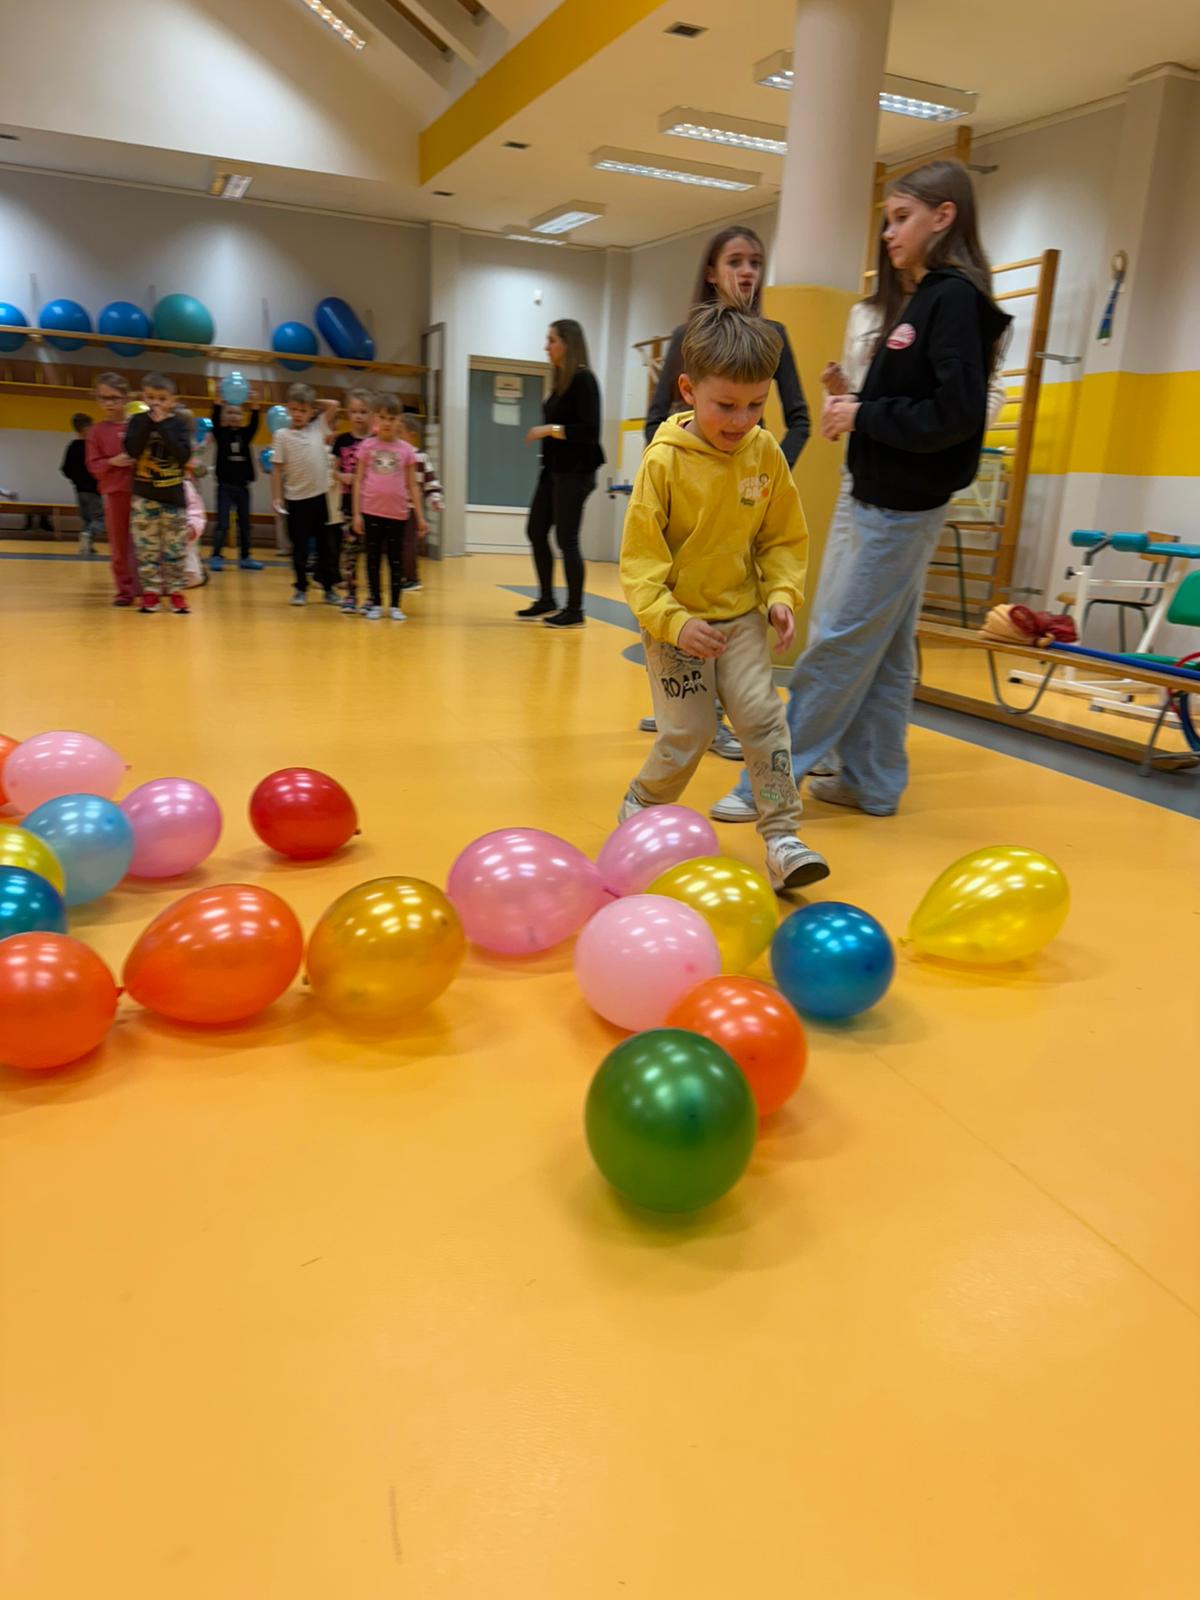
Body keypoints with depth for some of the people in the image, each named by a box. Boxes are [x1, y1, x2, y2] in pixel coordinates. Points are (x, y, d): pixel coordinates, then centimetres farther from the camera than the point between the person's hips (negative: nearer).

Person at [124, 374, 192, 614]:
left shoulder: (179, 424, 2)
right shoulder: (138, 420, 3)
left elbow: (183, 455, -14)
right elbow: (132, 450, -14)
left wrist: (163, 426, -16)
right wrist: (149, 422, -17)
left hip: (173, 496, 0)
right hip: (144, 495, 0)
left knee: (174, 548, 3)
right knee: (146, 547, 1)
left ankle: (175, 591, 10)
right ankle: (150, 591, 7)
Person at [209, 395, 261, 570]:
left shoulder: (246, 434, 7)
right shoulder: (221, 433, -1)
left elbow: (254, 423, -8)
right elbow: (215, 420, -17)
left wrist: (255, 405, -21)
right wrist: (219, 402, -29)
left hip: (242, 486, 4)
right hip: (225, 486, -4)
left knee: (245, 523, 10)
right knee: (222, 523, -5)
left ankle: (245, 558, 19)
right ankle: (216, 557, -1)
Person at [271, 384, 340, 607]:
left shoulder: (318, 427, 6)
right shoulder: (283, 435, 1)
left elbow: (333, 405, 4)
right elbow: (278, 469, 0)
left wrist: (314, 403, 7)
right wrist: (278, 496, -4)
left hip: (319, 496, 2)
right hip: (296, 498, -2)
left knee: (325, 544, 8)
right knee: (299, 546, 5)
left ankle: (329, 587, 16)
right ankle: (301, 588, 14)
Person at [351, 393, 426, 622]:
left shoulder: (406, 449, 2)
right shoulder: (367, 446, 2)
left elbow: (412, 485, 6)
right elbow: (358, 481, 3)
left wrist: (420, 516, 3)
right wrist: (357, 513, -3)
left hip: (398, 513, 0)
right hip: (371, 511, 0)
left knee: (396, 560, 6)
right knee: (373, 558, 7)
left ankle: (395, 605, 14)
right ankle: (376, 603, 16)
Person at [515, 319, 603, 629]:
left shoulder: (583, 379, -11)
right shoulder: (561, 380, 14)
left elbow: (590, 430, -18)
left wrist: (551, 430, -18)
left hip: (575, 473, -9)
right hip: (553, 470, 9)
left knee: (566, 539, -6)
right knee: (536, 532, 11)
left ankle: (574, 610, 3)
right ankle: (546, 601, 22)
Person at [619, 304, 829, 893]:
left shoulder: (766, 453, -3)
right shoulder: (663, 461, -14)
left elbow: (783, 538, 8)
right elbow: (639, 558, -13)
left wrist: (782, 595, -7)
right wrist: (673, 621, -23)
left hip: (743, 616, 3)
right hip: (676, 624, -3)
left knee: (762, 714, -8)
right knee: (687, 734, 0)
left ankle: (782, 838, -1)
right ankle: (639, 807, 28)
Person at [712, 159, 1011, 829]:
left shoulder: (954, 297, -11)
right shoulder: (922, 300, 16)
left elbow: (955, 413, -21)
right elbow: (908, 404, 14)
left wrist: (865, 417, -14)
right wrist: (856, 405, -2)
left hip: (904, 508, -9)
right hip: (888, 500, 9)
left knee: (841, 644, -6)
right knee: (886, 651, 11)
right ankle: (873, 780, 20)